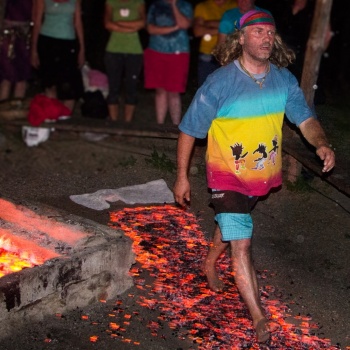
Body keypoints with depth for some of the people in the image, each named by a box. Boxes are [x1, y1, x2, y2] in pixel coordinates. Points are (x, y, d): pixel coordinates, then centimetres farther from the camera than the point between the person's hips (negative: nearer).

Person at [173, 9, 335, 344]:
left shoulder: (284, 79, -8)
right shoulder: (220, 83, -21)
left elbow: (305, 118, -4)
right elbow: (189, 129, -13)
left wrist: (321, 143, -26)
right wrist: (182, 177, -11)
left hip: (262, 174, 5)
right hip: (227, 174, -5)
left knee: (232, 222, 27)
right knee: (241, 243, -12)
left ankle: (210, 263, 57)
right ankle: (260, 319, -8)